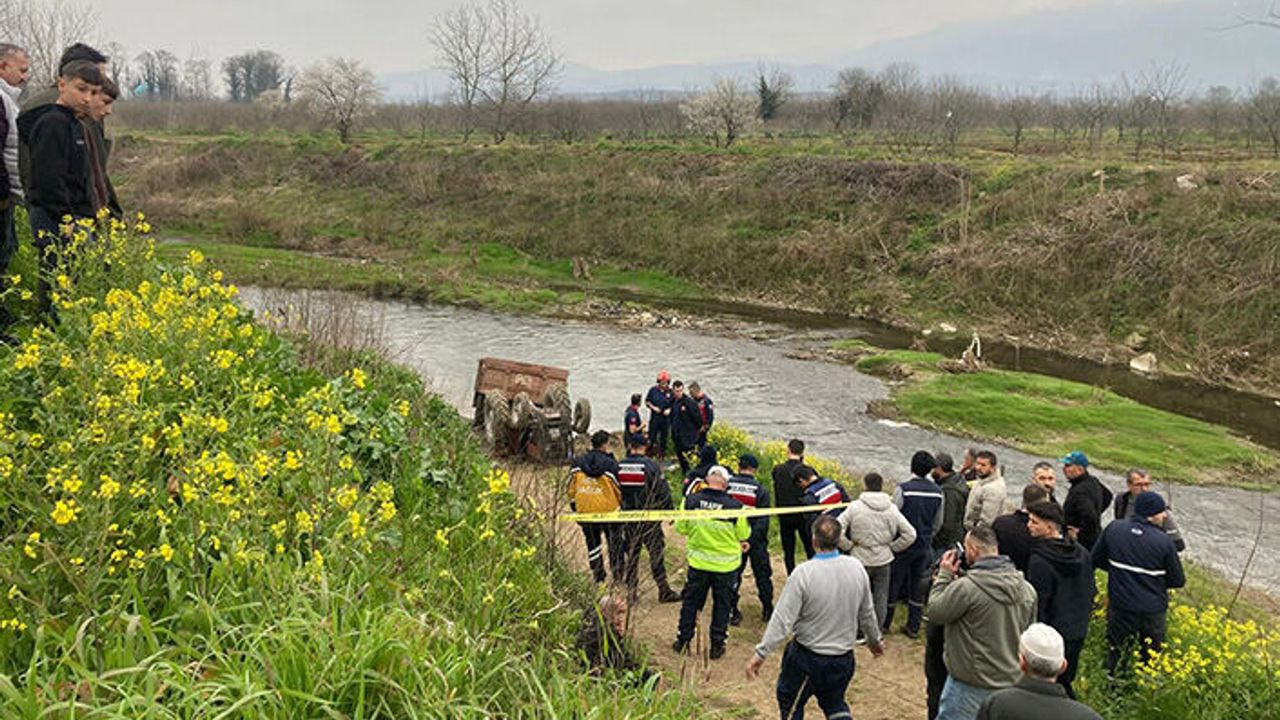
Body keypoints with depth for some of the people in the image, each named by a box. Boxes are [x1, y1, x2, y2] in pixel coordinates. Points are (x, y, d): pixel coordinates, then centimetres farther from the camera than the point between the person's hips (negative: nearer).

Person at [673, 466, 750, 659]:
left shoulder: (691, 501, -15)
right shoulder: (734, 506, -20)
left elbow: (680, 528, -2)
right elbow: (743, 534, -8)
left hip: (698, 562, 2)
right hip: (726, 564, -2)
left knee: (691, 601, 19)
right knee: (722, 605, 16)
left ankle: (683, 640, 29)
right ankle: (717, 645, 23)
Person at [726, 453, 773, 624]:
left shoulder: (727, 485, -7)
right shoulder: (760, 490, -11)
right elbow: (763, 520, -16)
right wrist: (751, 540, -17)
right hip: (756, 540, -1)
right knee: (762, 574, 15)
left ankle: (732, 612, 15)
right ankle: (767, 610, 25)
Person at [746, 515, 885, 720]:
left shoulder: (803, 573, -22)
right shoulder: (856, 568, -8)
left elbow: (782, 620, -21)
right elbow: (866, 613, 6)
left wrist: (761, 653, -14)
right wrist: (875, 639, 24)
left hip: (807, 658, -4)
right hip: (843, 657, 4)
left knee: (790, 704, 18)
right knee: (835, 703, 25)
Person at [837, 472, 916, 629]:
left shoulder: (855, 507, -13)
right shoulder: (892, 509, -5)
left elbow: (837, 530, -18)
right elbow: (910, 534, -4)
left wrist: (848, 546, -5)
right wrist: (893, 547, 5)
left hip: (860, 558, -2)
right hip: (883, 559, 2)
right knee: (881, 597, 15)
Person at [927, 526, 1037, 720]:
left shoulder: (965, 587, -22)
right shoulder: (1027, 589, 2)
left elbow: (935, 612, -10)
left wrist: (944, 575, -1)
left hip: (970, 687, -6)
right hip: (1012, 681, 6)